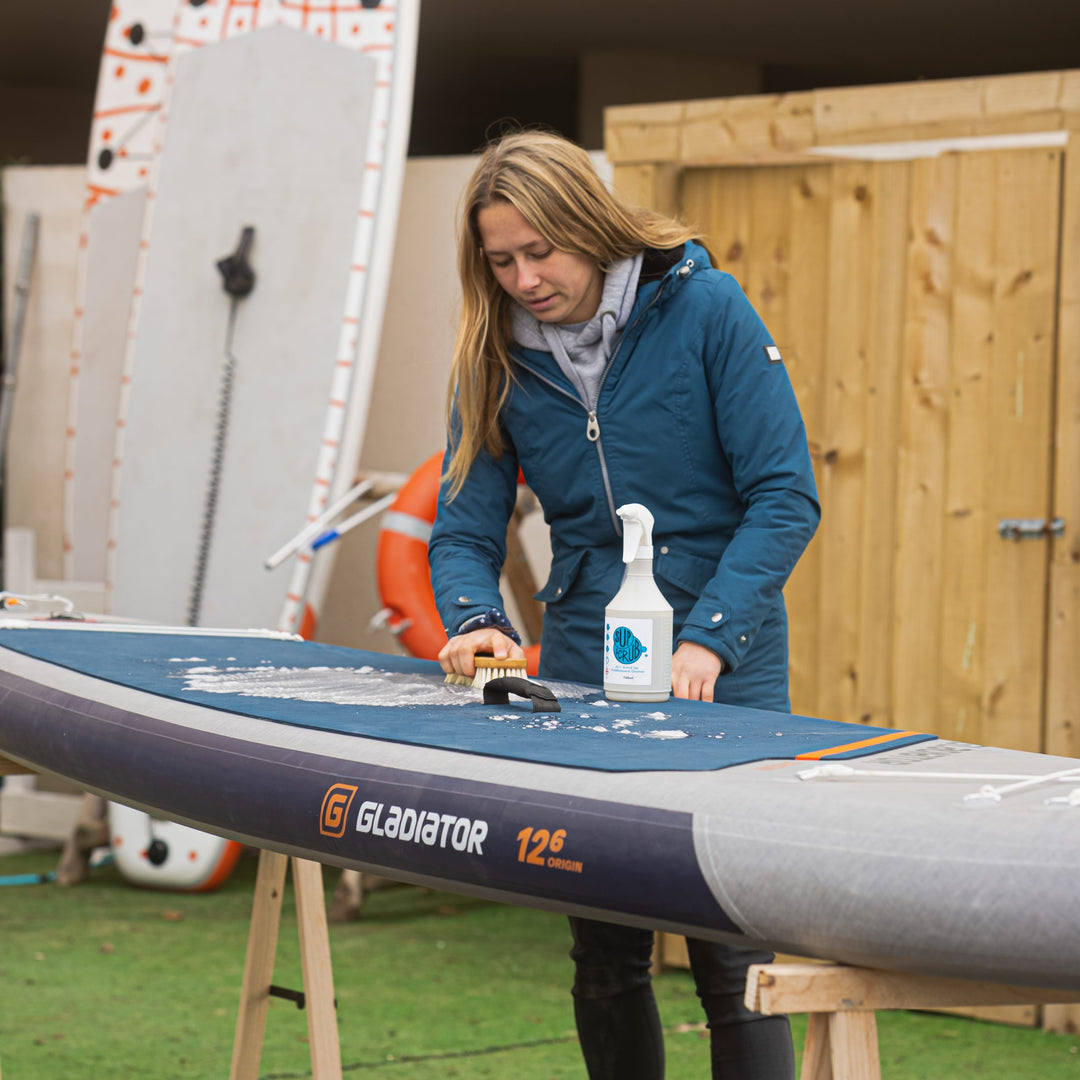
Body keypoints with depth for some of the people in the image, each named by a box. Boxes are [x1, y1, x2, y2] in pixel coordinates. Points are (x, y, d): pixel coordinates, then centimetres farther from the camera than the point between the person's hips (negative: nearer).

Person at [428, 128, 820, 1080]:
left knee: (732, 962, -7)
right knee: (605, 959, 9)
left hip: (724, 676, -4)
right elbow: (465, 526, 5)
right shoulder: (495, 360, 4)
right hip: (583, 672, 4)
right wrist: (476, 622, -18)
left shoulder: (707, 311, -8)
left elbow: (785, 496, -11)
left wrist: (707, 641, -21)